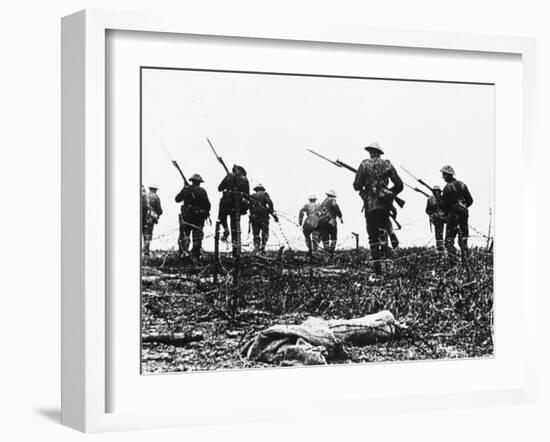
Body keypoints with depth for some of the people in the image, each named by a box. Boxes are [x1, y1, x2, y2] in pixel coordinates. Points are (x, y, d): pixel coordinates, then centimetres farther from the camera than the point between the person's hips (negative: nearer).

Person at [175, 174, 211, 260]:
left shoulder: (186, 189, -2)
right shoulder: (202, 191, -6)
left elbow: (177, 199, 10)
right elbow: (207, 204, -6)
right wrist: (206, 213, 12)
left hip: (186, 217, 1)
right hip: (198, 217, -1)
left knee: (184, 235, 8)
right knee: (197, 237, 8)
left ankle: (184, 251, -10)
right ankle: (195, 256, 10)